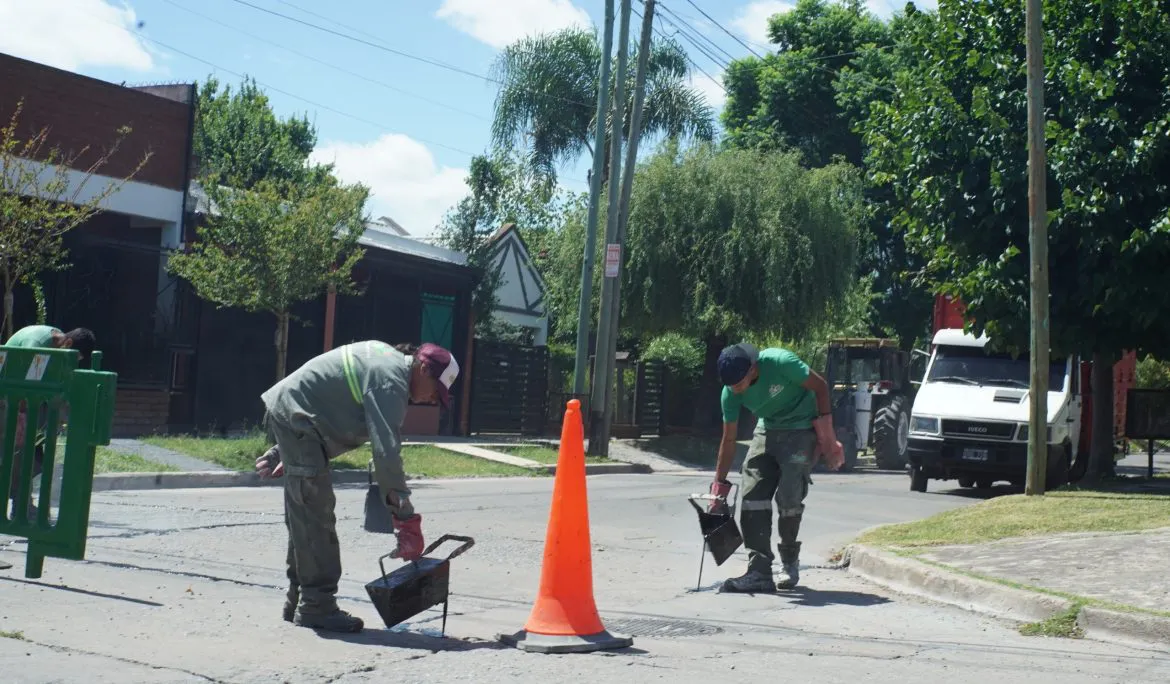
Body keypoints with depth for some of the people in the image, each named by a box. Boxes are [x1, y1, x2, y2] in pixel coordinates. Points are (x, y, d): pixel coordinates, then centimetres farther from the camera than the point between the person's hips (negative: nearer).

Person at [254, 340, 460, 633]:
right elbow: (386, 452, -27)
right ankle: (316, 606, -7)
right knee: (316, 516, -10)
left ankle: (298, 602, 21)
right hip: (295, 417, -11)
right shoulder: (391, 382, -19)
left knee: (303, 518, 14)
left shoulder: (386, 358, 14)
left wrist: (282, 452, 25)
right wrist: (407, 521, -27)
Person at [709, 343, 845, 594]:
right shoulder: (730, 394, -14)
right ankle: (759, 572, -11)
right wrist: (719, 485, -5)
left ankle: (790, 564, 10)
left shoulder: (780, 362, -29)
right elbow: (728, 440, -5)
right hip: (767, 432, 5)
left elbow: (820, 386, -15)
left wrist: (825, 433, -13)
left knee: (788, 498, -13)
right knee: (752, 497, -10)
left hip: (801, 430, -5)